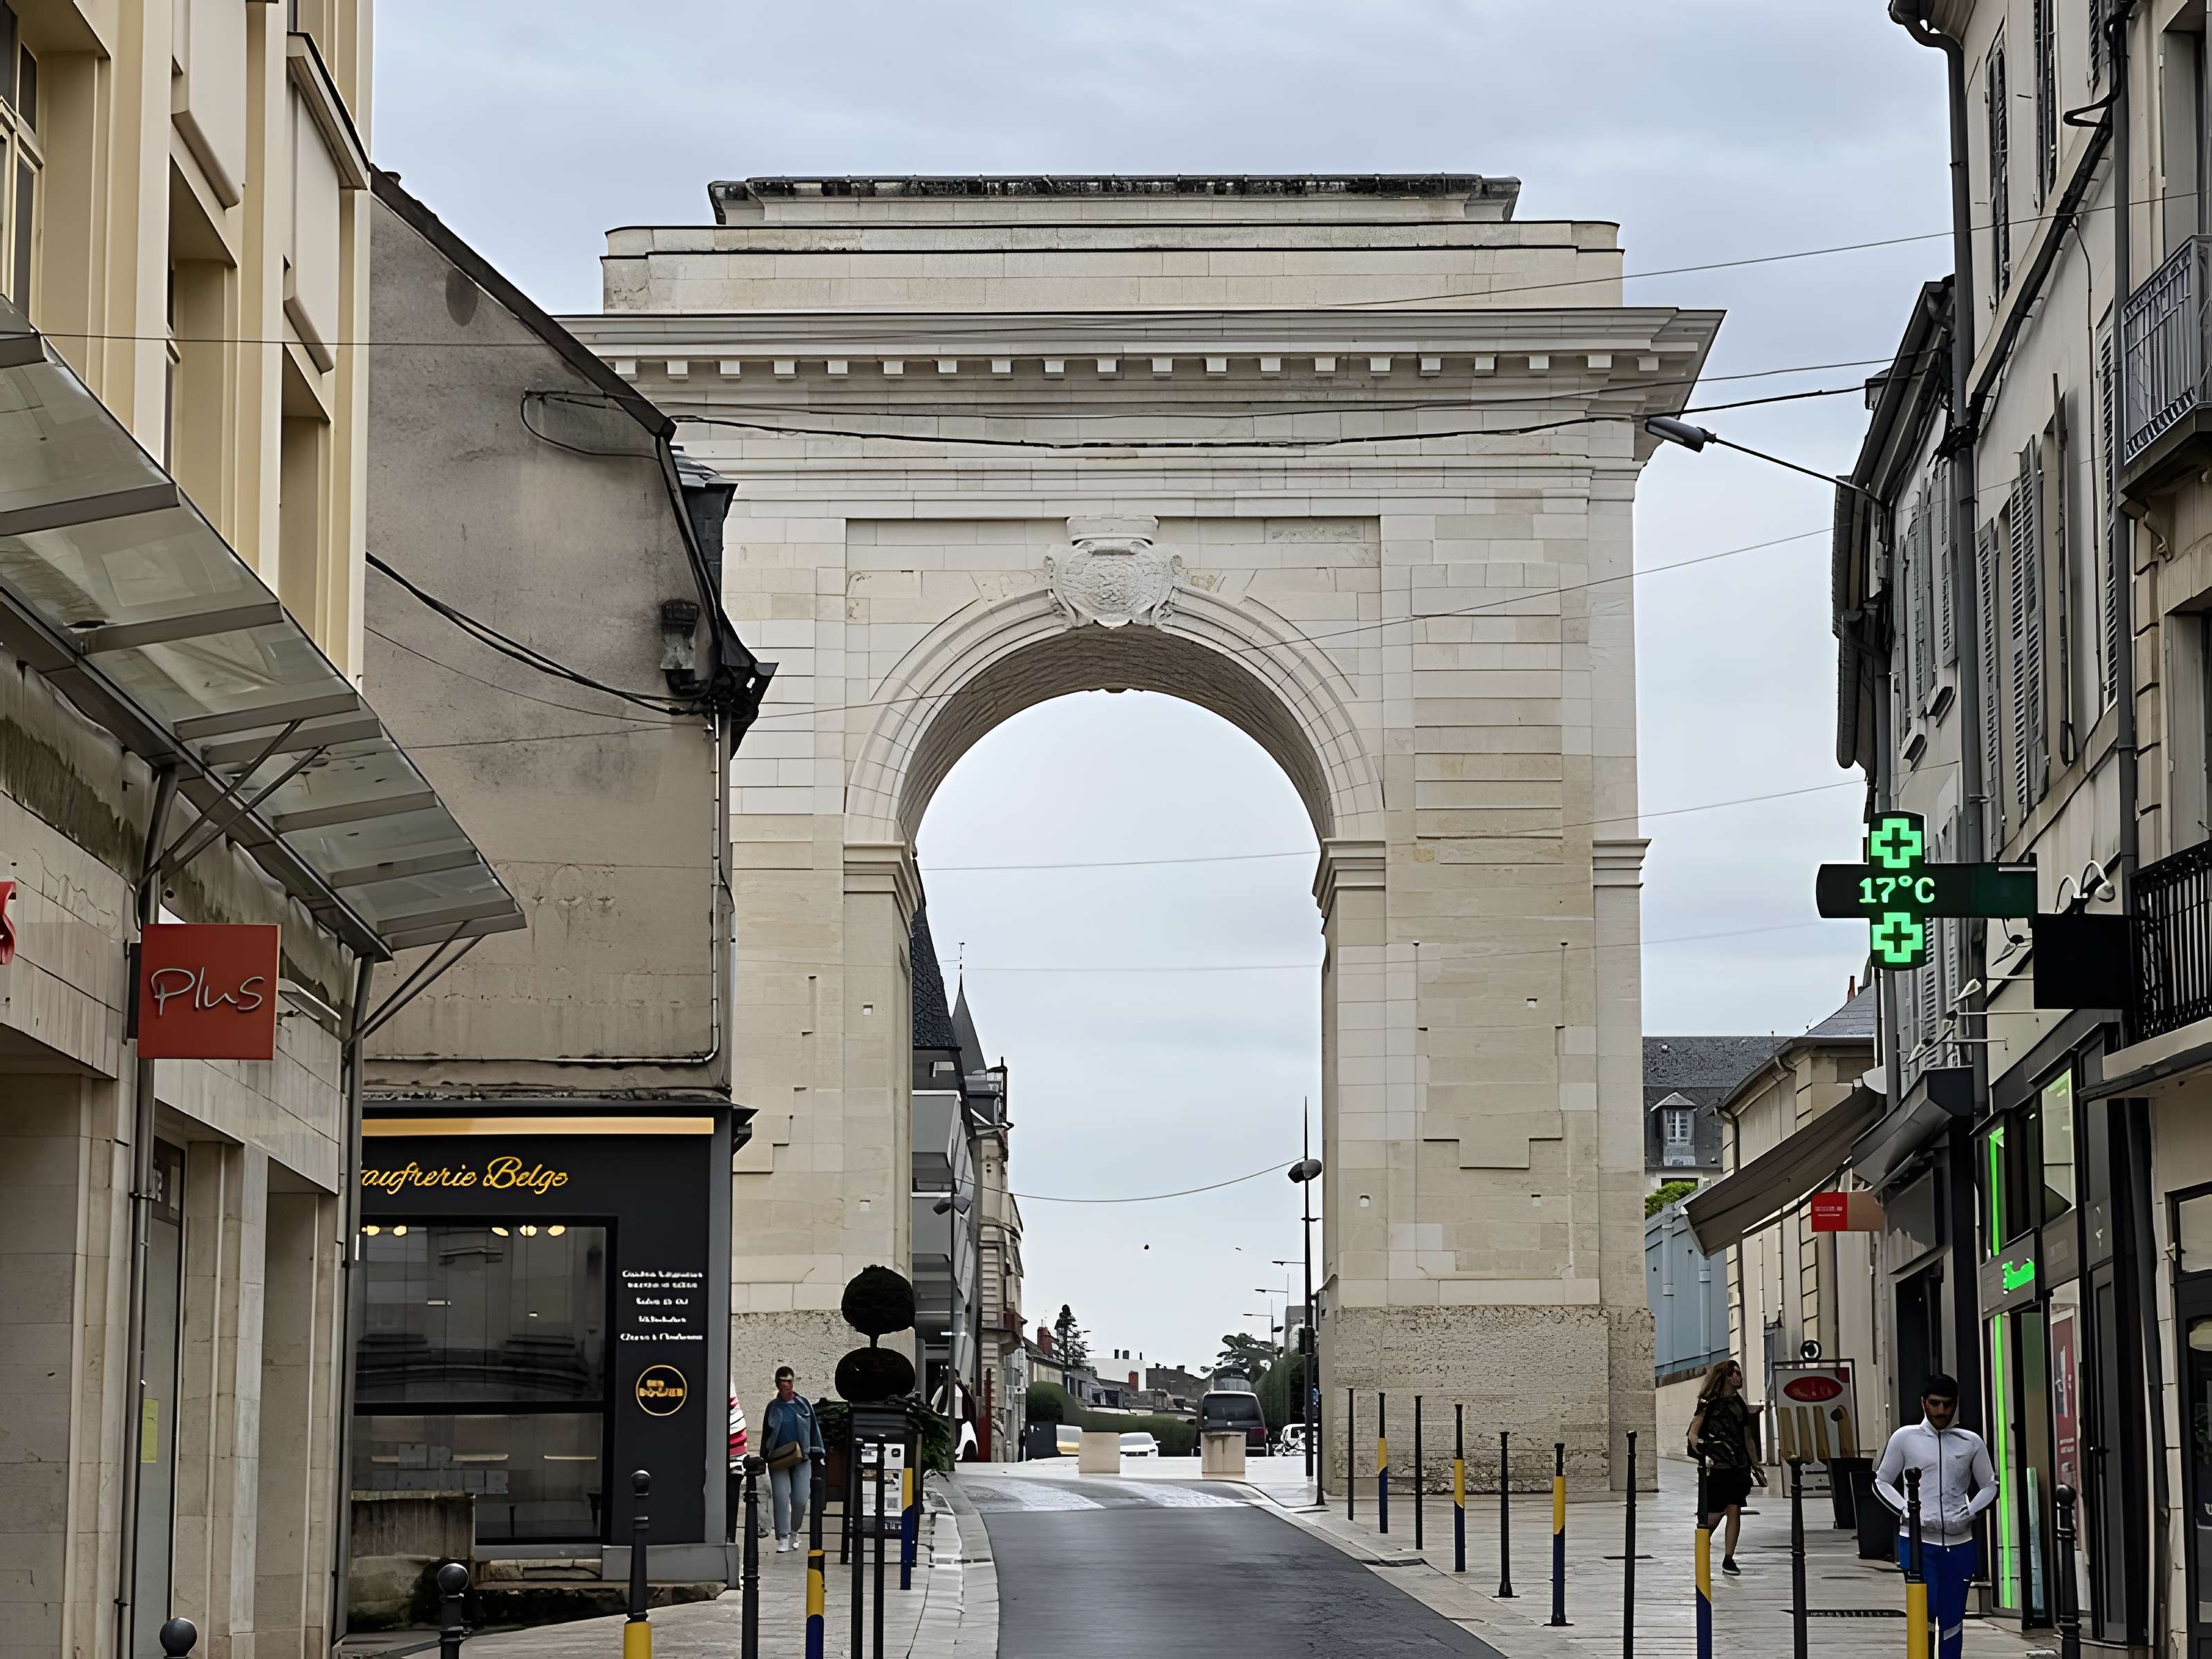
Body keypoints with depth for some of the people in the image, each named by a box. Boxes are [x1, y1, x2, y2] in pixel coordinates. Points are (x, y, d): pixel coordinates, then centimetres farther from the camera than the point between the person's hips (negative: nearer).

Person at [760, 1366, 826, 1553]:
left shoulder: (803, 1405, 7)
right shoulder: (773, 1407, 7)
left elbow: (814, 1430, 11)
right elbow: (766, 1435, 13)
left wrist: (817, 1453, 8)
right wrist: (764, 1458, 10)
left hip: (801, 1460, 0)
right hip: (779, 1460, 0)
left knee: (801, 1499, -4)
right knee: (781, 1498, -9)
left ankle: (794, 1531, 21)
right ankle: (783, 1538, -4)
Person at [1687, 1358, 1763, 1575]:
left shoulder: (1740, 1404, 12)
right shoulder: (1709, 1403, -4)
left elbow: (1748, 1439, 19)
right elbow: (1693, 1432, -8)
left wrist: (1756, 1467, 19)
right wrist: (1699, 1450, -23)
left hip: (1739, 1466, 5)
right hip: (1716, 1466, -5)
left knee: (1734, 1510, -2)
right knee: (1715, 1513, -4)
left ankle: (1728, 1559, 4)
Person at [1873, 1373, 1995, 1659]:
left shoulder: (1971, 1442, 8)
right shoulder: (1905, 1438, 3)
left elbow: (1990, 1486, 18)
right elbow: (1882, 1481, 10)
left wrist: (1970, 1513, 0)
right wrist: (1906, 1511, -5)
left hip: (1959, 1542, 2)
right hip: (1917, 1540, -2)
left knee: (1952, 1619, 6)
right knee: (1925, 1611, -15)